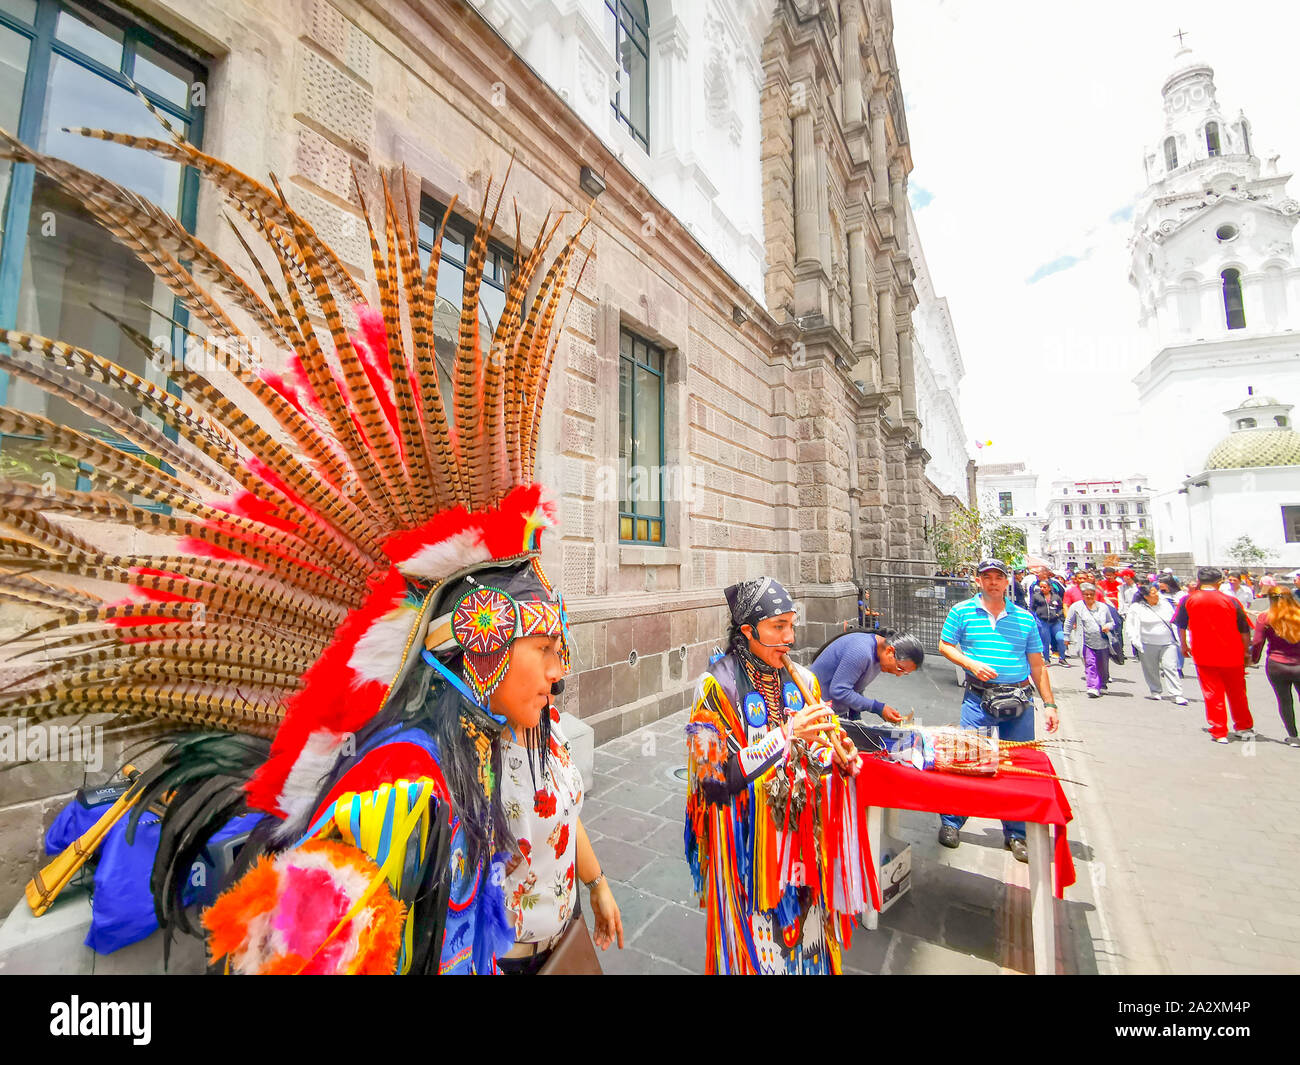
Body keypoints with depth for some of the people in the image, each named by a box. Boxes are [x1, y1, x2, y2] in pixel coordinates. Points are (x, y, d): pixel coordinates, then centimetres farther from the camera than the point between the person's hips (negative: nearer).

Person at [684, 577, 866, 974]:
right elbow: (712, 776, -23)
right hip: (750, 843, -4)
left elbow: (819, 750, 9)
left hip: (804, 834, 5)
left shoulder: (802, 680, -2)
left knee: (805, 928, 23)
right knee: (759, 940, 14)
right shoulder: (718, 685, -19)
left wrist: (840, 757, -14)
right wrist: (786, 736, -29)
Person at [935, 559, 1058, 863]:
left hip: (1019, 701, 2)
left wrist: (1049, 704, 7)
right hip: (979, 699, -2)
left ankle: (1015, 834, 24)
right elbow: (945, 645, 5)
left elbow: (1037, 665, 11)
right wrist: (972, 665, -11)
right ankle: (950, 822, 17)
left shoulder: (1025, 618, 9)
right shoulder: (962, 612, 2)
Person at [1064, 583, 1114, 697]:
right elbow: (1068, 623, 7)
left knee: (1103, 666, 12)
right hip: (1087, 643, -3)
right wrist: (1066, 637, 6)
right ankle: (1093, 688, -13)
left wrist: (1108, 626, -4)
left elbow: (1112, 622, 19)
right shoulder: (1076, 607, 1)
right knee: (1090, 665, -12)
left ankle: (1102, 686, 33)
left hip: (1103, 642, 3)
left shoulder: (1103, 607, 10)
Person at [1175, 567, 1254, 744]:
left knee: (1212, 693, 5)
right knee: (1237, 693, 18)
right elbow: (1244, 631, 3)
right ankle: (1244, 728, 33)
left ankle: (1219, 733, 8)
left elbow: (1181, 627, 2)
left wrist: (1184, 645, 17)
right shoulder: (1232, 601, -3)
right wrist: (1246, 652, 16)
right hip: (1232, 655, 2)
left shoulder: (1189, 600, -6)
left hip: (1204, 655, -2)